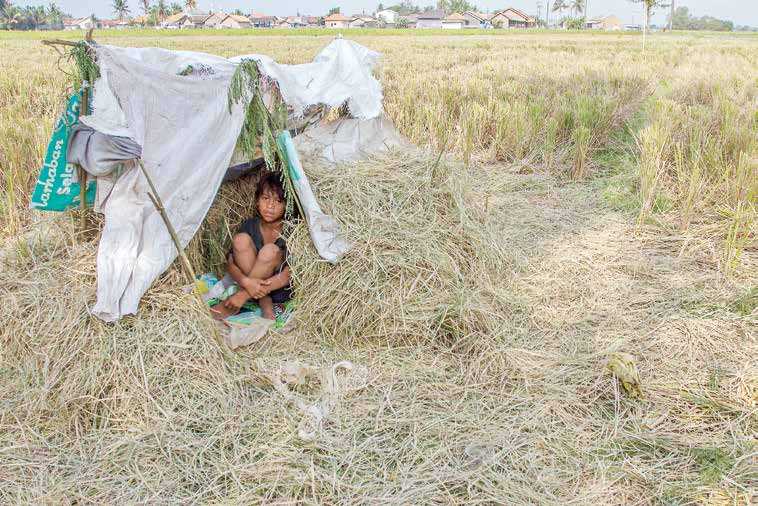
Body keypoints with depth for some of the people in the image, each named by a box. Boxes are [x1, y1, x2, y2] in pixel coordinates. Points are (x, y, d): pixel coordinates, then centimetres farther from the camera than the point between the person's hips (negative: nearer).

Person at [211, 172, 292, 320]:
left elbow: (289, 274, -20)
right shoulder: (250, 225, -3)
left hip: (281, 290, -4)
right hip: (252, 284, 4)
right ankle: (265, 303, -19)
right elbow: (230, 262, -7)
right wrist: (246, 282, -31)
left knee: (270, 251, -32)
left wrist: (252, 291, -28)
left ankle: (241, 298, -17)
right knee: (240, 239, -20)